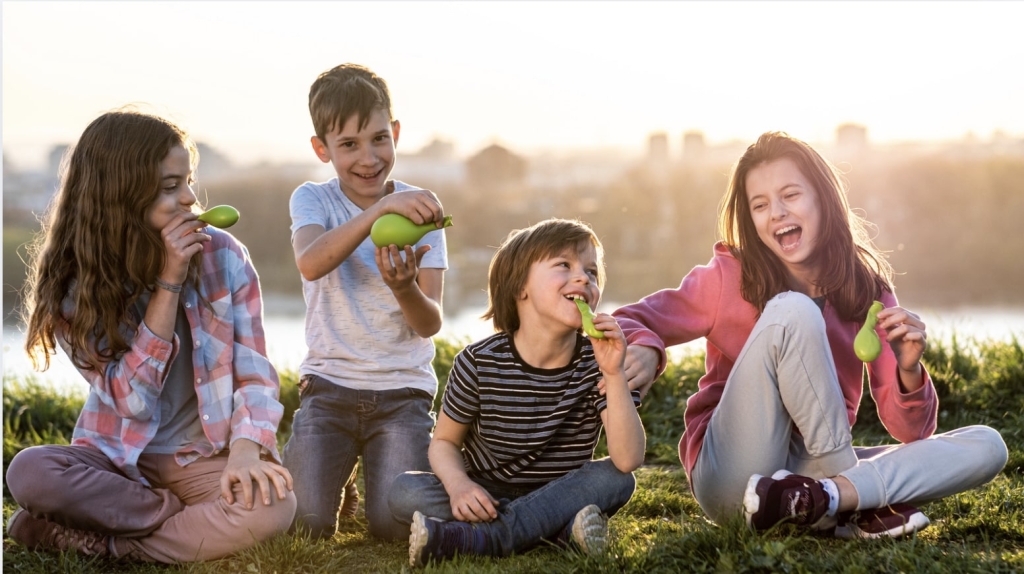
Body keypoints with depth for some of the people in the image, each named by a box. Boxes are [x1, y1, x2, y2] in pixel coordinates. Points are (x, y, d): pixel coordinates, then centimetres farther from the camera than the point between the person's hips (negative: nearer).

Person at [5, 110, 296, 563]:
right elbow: (132, 400, -14)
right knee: (28, 472, -30)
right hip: (117, 457, 0)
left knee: (272, 507, -33)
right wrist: (168, 282, -21)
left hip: (208, 457, 0)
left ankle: (91, 539, -18)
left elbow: (255, 374, -6)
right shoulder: (72, 284, -8)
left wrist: (244, 453, -27)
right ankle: (193, 519, -14)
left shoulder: (223, 256, -7)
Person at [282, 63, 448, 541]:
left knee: (395, 526, -17)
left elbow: (430, 325, -7)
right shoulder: (313, 200, -1)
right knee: (309, 523, -17)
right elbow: (310, 263, -26)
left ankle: (376, 461, 17)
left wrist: (404, 288, -30)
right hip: (329, 383, 0)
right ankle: (340, 469, 18)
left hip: (403, 390, 0)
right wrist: (379, 210, -39)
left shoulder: (419, 208, 1)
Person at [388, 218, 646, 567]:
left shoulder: (596, 363, -11)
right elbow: (445, 441, -2)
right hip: (488, 498, -1)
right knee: (405, 492, -25)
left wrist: (614, 376, -33)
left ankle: (479, 538, -35)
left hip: (558, 496, 1)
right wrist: (458, 485, -26)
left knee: (617, 480, -26)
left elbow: (628, 460, -22)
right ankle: (560, 528, -31)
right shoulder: (479, 363, -13)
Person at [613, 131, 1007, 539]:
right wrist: (645, 352, -28)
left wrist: (908, 371, -19)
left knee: (986, 447, -10)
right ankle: (859, 502, -18)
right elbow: (628, 322, -5)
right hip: (732, 478, -4)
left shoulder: (869, 291, 3)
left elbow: (911, 434, 3)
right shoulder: (731, 279, -4)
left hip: (818, 467, 4)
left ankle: (822, 498, -27)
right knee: (792, 311, -24)